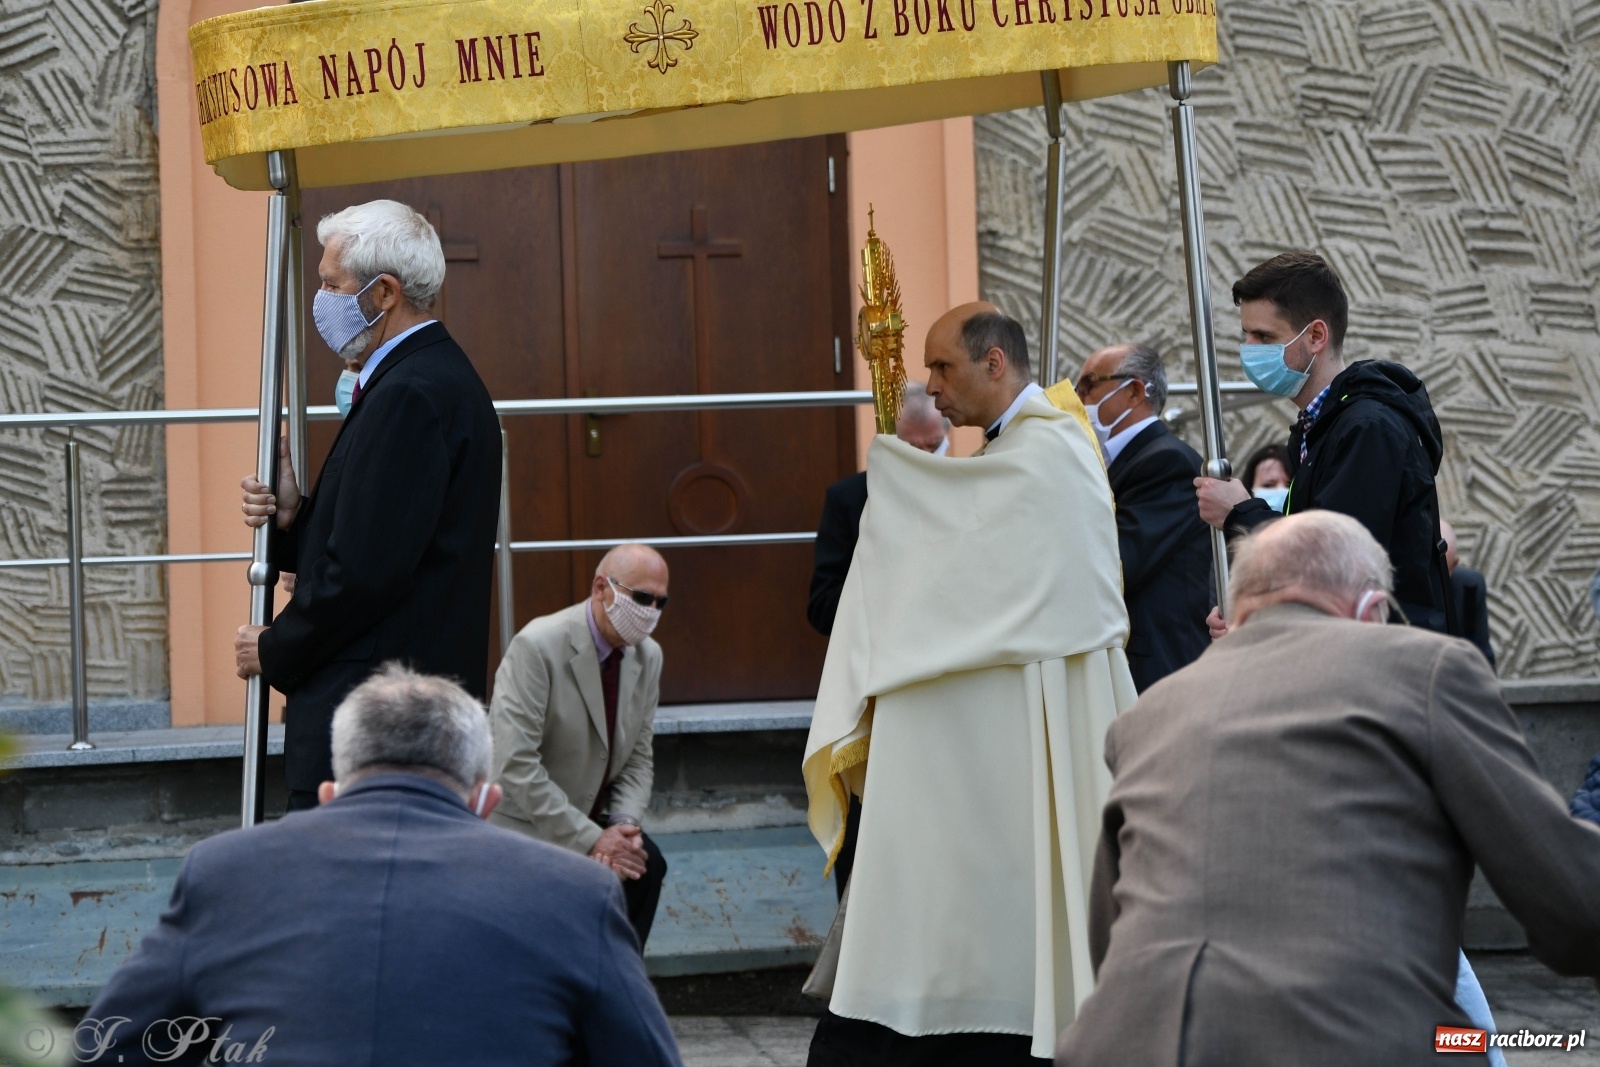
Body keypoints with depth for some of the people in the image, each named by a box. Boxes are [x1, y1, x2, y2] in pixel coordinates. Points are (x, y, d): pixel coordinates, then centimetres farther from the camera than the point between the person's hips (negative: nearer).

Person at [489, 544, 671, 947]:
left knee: (645, 864, -22)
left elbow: (638, 759, 8)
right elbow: (515, 766, -26)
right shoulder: (537, 647, -20)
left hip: (589, 816, 6)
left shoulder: (647, 656, 3)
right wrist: (589, 840, -26)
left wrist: (623, 826, -13)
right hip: (519, 820, -6)